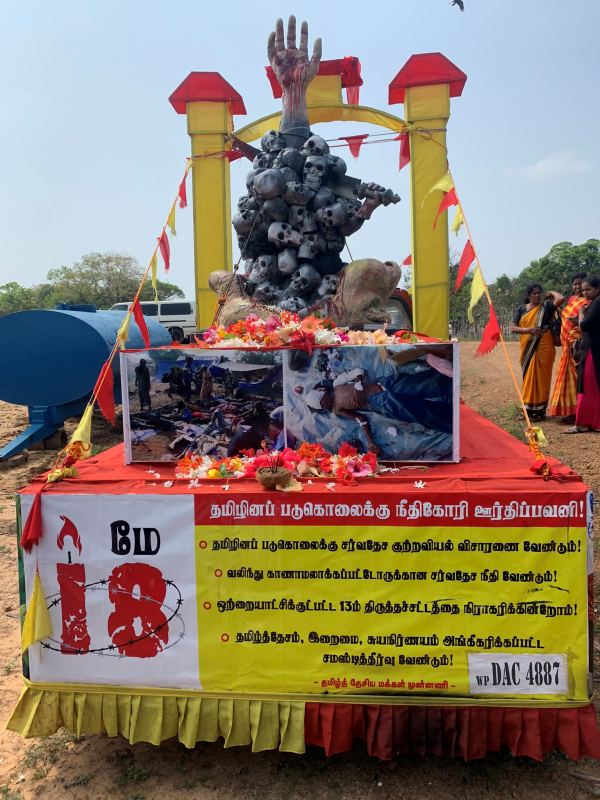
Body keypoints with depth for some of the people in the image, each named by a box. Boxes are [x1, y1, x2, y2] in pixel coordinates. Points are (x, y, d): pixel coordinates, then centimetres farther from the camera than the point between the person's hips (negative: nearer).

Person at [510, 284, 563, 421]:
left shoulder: (546, 306, 5)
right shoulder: (521, 309, 9)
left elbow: (561, 299, -14)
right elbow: (513, 328, 1)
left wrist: (552, 293, 6)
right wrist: (529, 330, -15)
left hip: (544, 348, -2)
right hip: (527, 349, 2)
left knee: (542, 378, 0)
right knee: (529, 378, 4)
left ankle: (540, 410, 7)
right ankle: (529, 410, 10)